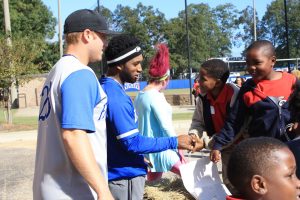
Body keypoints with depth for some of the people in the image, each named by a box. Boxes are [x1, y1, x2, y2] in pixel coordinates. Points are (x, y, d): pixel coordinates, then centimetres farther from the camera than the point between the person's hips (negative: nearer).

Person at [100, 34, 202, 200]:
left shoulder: (105, 88, 7)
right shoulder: (116, 97, -23)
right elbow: (132, 142, -24)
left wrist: (139, 157, 20)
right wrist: (174, 142, -18)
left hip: (116, 173, 9)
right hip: (124, 177, -9)